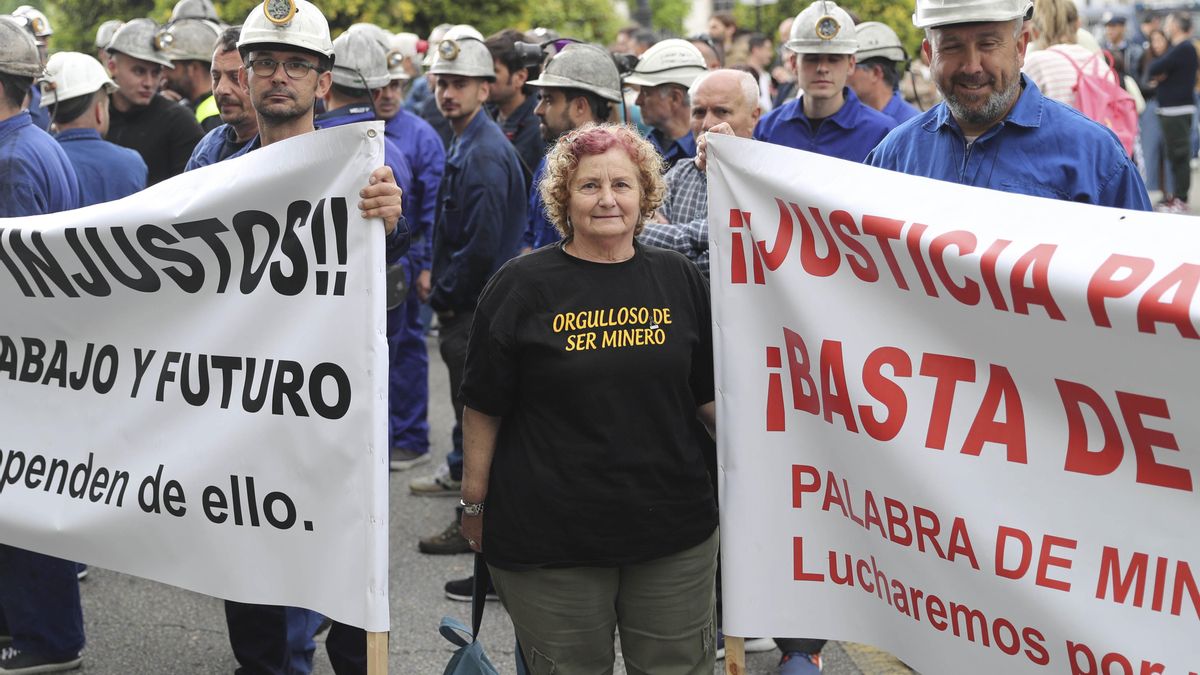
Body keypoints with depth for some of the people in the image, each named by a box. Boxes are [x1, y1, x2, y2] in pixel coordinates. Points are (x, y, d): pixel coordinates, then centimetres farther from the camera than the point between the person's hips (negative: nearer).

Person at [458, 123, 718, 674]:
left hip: (672, 531, 3)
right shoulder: (522, 286, -4)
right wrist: (475, 503, 0)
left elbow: (711, 396, 12)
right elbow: (484, 408, 0)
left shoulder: (678, 279, 6)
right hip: (547, 538, -3)